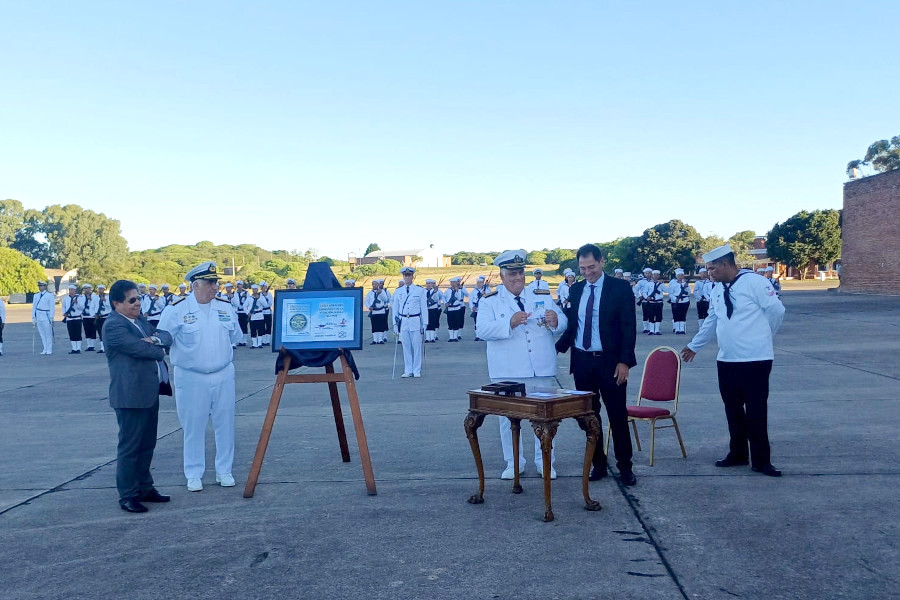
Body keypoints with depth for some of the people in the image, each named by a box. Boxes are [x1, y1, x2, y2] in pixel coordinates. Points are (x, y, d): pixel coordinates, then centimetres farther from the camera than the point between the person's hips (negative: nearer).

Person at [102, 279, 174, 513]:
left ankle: (145, 488, 27)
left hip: (150, 391, 9)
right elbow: (139, 348, -20)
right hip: (131, 395, -9)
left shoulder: (141, 320, 16)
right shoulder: (113, 326, -12)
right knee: (130, 447, -1)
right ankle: (128, 496, 9)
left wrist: (156, 339, -13)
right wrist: (160, 350, -1)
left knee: (147, 444, 16)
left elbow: (167, 337, 10)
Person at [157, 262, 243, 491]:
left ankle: (224, 471, 22)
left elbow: (235, 336, 17)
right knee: (194, 427, 5)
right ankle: (194, 475, 18)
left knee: (225, 424, 9)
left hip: (223, 375, 3)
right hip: (191, 378, -3)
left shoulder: (226, 307, 5)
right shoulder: (177, 310, -7)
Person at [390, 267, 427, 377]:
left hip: (415, 322, -2)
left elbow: (424, 308, 3)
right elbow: (395, 308, 12)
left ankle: (417, 371, 9)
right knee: (406, 347, 6)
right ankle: (408, 371, 13)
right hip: (403, 322, 2)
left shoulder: (420, 290, 2)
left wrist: (424, 323, -1)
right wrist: (395, 323, 7)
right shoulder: (398, 292, 9)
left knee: (417, 346, 0)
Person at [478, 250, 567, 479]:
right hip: (508, 372, -2)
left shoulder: (543, 296, 8)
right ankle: (514, 463, 20)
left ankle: (545, 461, 22)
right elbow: (483, 329, -15)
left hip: (543, 370, 2)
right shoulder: (490, 301, -1)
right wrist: (510, 323, -29)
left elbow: (563, 324, 5)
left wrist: (555, 320, -19)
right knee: (509, 417, 6)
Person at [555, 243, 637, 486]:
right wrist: (556, 348, -1)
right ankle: (598, 464, 20)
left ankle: (625, 467, 14)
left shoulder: (620, 287, -4)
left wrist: (624, 361, -15)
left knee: (618, 416, 2)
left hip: (610, 362, -4)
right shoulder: (575, 290, 9)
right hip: (581, 361, 4)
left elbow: (628, 327, -8)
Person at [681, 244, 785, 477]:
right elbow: (711, 322, 21)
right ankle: (737, 454, 27)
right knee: (733, 409, 13)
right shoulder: (717, 290, 11)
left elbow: (776, 310, -9)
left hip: (754, 359, -7)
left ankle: (761, 460, 10)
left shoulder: (755, 282, -12)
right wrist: (694, 346, 26)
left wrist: (760, 336, 4)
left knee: (756, 411, -2)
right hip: (726, 360, 7)